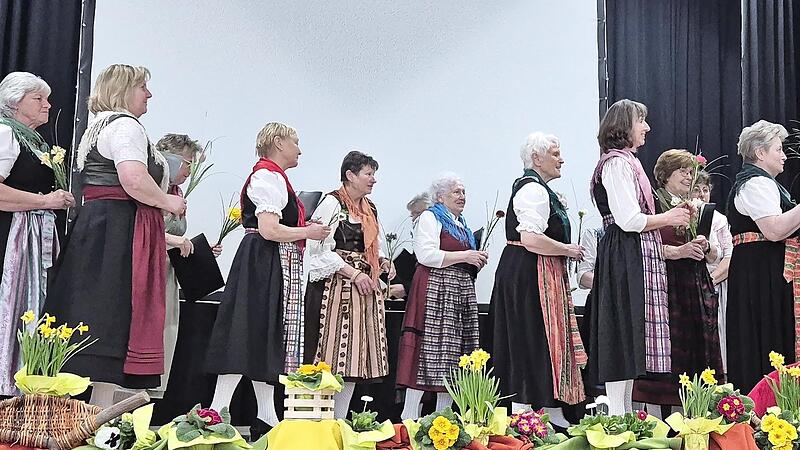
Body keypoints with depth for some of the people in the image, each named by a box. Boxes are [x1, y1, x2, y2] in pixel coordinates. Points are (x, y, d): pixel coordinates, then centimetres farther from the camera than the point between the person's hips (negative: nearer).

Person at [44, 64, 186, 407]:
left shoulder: (97, 127, 25)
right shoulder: (125, 125, -8)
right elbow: (133, 179, -23)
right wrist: (168, 202, -8)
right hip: (121, 230, -10)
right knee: (115, 319, -11)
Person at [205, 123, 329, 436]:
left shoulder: (273, 176, 21)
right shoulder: (269, 176, -12)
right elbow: (269, 230, -21)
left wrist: (307, 229, 15)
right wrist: (308, 232, -9)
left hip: (277, 267, 11)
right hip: (266, 265, -11)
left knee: (267, 340, 10)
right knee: (249, 338, -11)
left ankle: (266, 418, 14)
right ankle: (217, 412, -9)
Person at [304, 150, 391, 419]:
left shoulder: (370, 208, 18)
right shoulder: (332, 203, -6)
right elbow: (320, 249, -13)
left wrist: (383, 262, 7)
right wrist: (353, 273, -17)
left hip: (365, 289, 8)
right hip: (336, 287, -8)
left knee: (355, 357, 6)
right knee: (333, 356, -9)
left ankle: (340, 421, 12)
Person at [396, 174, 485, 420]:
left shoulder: (462, 224, 25)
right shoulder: (430, 217, -2)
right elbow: (427, 255, -16)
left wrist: (476, 261, 13)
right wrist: (465, 256, -15)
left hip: (462, 290, 9)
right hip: (435, 289, -9)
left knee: (454, 354, 5)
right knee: (429, 350, -13)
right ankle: (410, 416, -9)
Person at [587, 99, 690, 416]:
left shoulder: (628, 161, 22)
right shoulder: (617, 162, -11)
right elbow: (629, 220, -19)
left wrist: (672, 217, 16)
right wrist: (667, 218, -5)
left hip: (637, 258, 10)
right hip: (626, 258, -10)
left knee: (628, 341, 10)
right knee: (623, 336, -9)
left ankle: (624, 414, 14)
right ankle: (618, 417, -6)